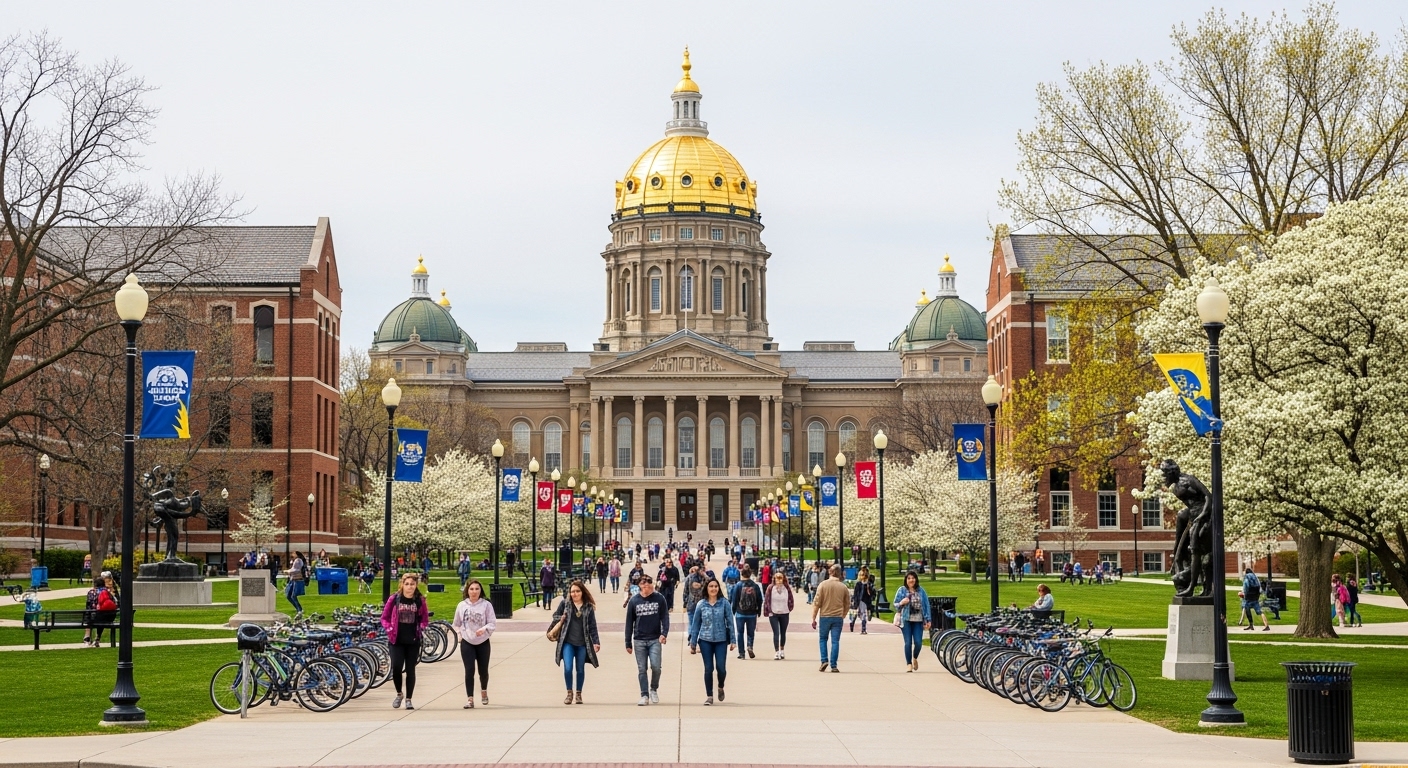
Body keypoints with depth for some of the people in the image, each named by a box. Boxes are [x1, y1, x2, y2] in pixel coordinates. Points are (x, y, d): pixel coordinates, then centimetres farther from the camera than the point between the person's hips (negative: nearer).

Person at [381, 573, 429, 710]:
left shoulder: (420, 600, 2)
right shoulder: (394, 599, -1)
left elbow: (425, 619, 10)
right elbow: (384, 617, 6)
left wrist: (421, 628, -8)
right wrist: (390, 629, -9)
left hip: (413, 641, 1)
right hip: (396, 640, -1)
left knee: (410, 670, 5)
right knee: (396, 667, -11)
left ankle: (408, 699, 14)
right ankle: (399, 694, 13)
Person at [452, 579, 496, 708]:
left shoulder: (486, 605, -7)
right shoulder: (461, 605, 0)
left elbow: (492, 623, -10)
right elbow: (456, 624, 13)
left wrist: (484, 629, -28)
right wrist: (459, 634, -2)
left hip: (483, 643, 0)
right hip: (467, 643, 0)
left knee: (483, 670, 12)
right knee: (469, 670, -10)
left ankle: (484, 690, 41)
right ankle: (470, 699, -9)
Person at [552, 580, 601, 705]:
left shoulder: (588, 607, 3)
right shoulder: (565, 603, 2)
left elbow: (592, 626, 2)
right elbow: (555, 616, 13)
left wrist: (596, 642, -5)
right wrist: (562, 618, -8)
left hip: (582, 643, 1)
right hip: (567, 642, -1)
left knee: (580, 669, 7)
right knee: (568, 668, -11)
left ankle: (578, 694, 21)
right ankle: (569, 693, 6)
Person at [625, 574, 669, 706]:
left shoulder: (659, 599, -1)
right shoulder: (634, 601, 1)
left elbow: (665, 617, -1)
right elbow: (629, 623, 4)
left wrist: (664, 633, -18)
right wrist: (628, 643, 4)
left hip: (655, 640, -1)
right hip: (639, 641, 1)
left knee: (656, 666, -11)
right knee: (642, 670, 3)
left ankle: (654, 689, 13)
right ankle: (644, 695, 12)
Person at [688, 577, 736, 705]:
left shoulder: (724, 603, -3)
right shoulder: (701, 604, 0)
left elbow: (730, 622, -1)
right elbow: (695, 624, 5)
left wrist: (733, 640, -4)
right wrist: (693, 643, 5)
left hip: (721, 640, -1)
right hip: (705, 640, 1)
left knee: (721, 667, -5)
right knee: (708, 669, 2)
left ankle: (721, 687, 26)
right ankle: (709, 696, 14)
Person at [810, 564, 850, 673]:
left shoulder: (823, 585, -4)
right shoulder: (843, 587, 2)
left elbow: (817, 603, -6)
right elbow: (847, 604, 9)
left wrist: (813, 618, -2)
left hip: (825, 616, -1)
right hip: (838, 617, 1)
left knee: (822, 639, 14)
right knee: (835, 641, 3)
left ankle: (824, 660, 0)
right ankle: (833, 665, 0)